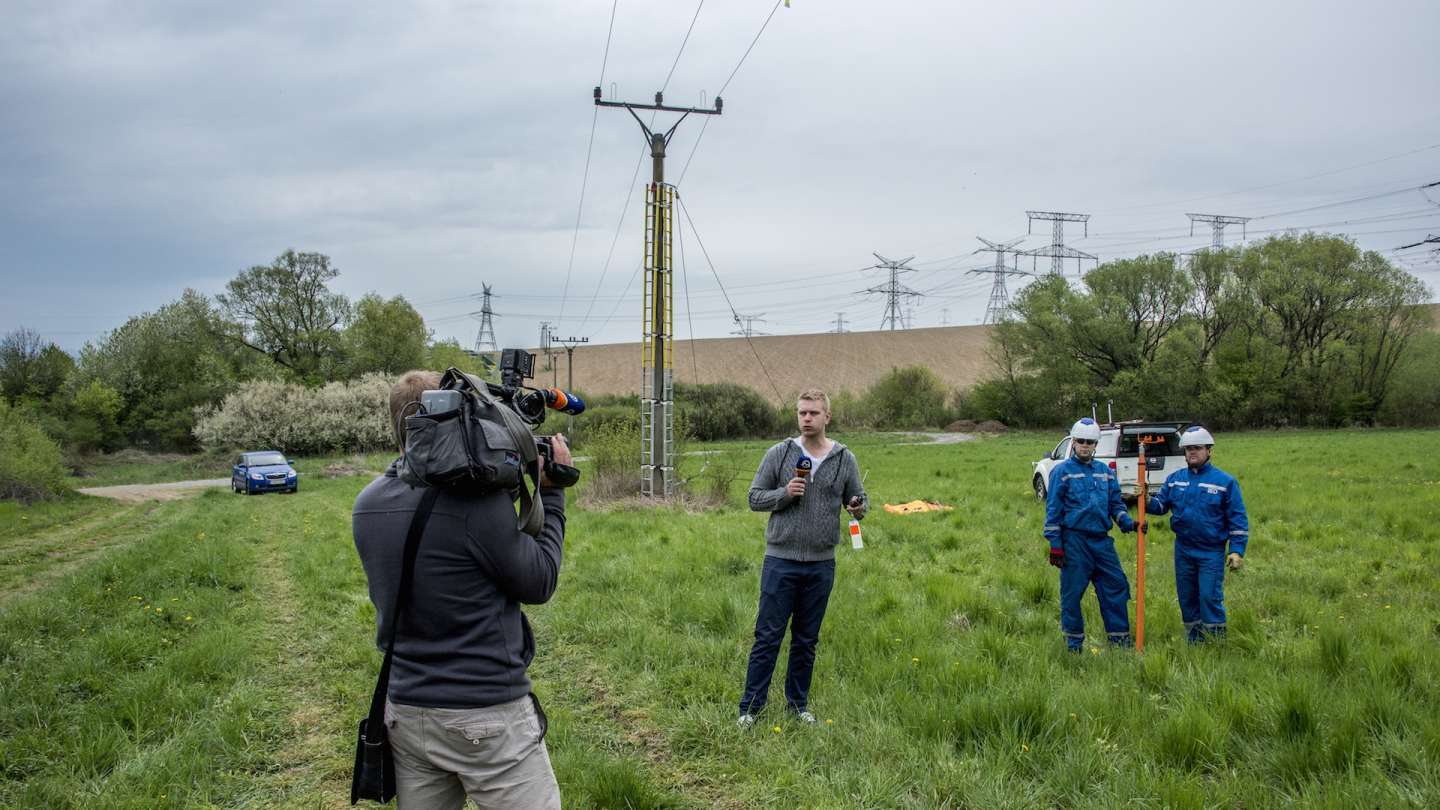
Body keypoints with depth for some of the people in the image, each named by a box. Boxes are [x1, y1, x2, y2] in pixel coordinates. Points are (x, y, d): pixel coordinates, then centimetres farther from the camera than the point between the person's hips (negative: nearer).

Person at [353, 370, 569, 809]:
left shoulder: (367, 505, 1)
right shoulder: (478, 499, -21)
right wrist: (551, 492, 1)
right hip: (488, 717, -7)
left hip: (405, 712, 7)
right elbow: (539, 583, -8)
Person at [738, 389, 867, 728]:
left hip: (821, 564, 2)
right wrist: (785, 493, -17)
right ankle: (750, 707, 10)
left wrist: (858, 507, -14)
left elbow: (859, 498, 10)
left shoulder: (845, 459, 3)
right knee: (768, 637, 1)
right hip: (781, 561, -2)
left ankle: (798, 703, 26)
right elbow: (755, 497, 1)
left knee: (807, 640, 13)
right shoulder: (778, 454, -2)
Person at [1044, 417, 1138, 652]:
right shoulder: (1062, 471, -3)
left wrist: (1128, 522, -1)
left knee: (1116, 585, 4)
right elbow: (1053, 511, -4)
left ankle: (1119, 637, 16)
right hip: (1074, 541, -5)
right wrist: (1055, 545, -8)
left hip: (1102, 540, 5)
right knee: (1072, 592, 2)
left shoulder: (1106, 472, 12)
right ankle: (1074, 642, 14)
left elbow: (1116, 504, 19)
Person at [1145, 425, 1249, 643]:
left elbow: (1238, 518, -4)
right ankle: (1193, 643, 24)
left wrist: (1237, 550, -8)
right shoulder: (1174, 479, 7)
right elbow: (1161, 504, 7)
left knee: (1210, 597, -7)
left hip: (1212, 552, -4)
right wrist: (1148, 501, -16)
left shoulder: (1225, 481, -5)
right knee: (1187, 598, 12)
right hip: (1183, 550, 5)